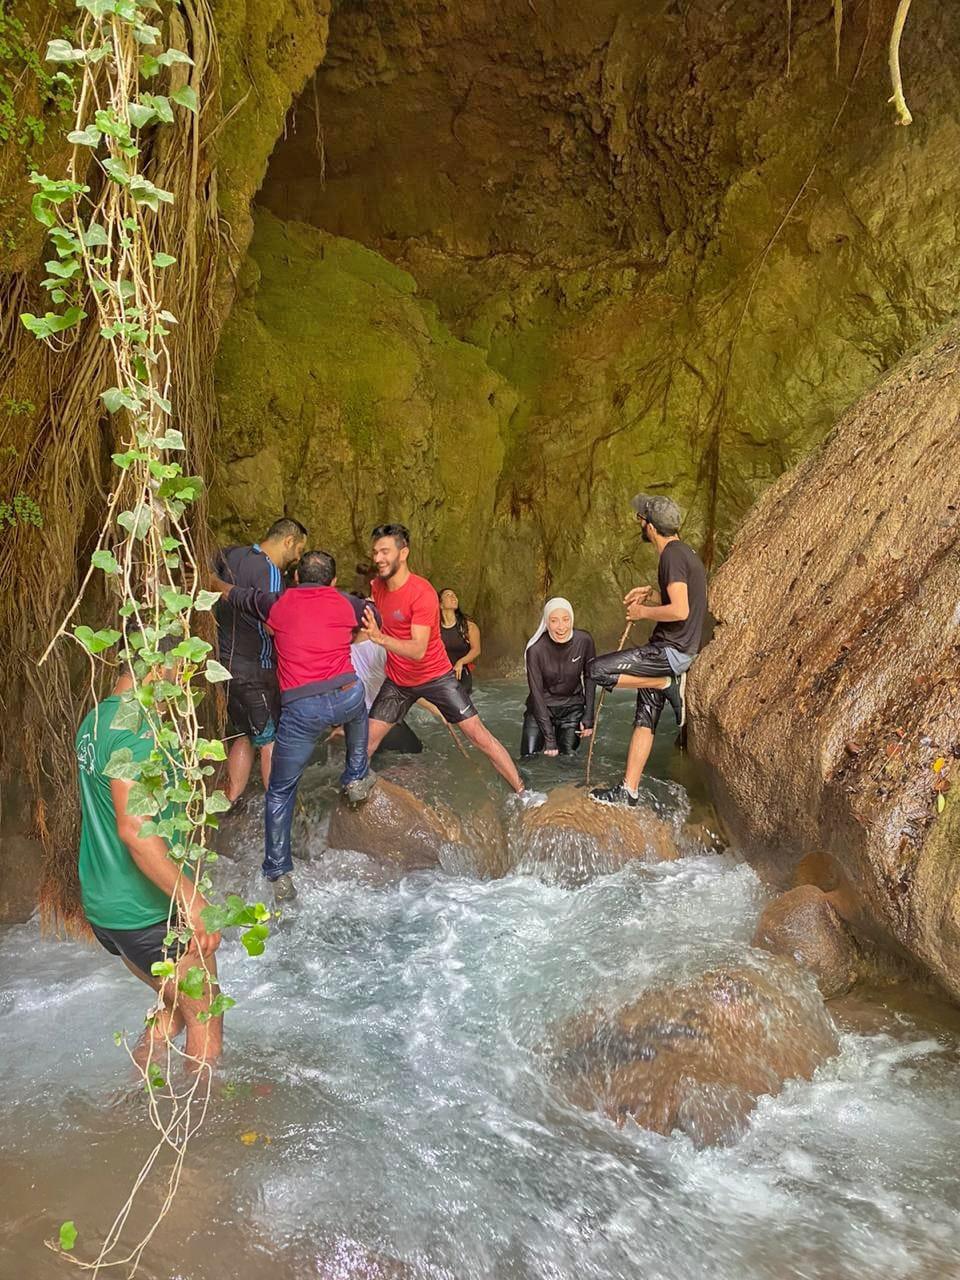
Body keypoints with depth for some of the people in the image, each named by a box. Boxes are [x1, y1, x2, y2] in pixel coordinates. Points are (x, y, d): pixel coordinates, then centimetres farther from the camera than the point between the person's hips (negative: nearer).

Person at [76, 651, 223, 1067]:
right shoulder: (136, 729, -22)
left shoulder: (95, 720, 9)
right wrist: (193, 899, -28)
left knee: (177, 1007, 25)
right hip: (148, 910, -9)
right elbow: (134, 829, -30)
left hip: (102, 903, 9)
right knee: (206, 1016, 10)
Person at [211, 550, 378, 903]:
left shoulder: (277, 603, 12)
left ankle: (279, 875, 12)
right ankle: (357, 778, 44)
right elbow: (376, 618, 33)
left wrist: (214, 581, 51)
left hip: (301, 709, -1)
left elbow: (234, 594, 30)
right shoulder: (345, 603, 13)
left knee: (280, 792, 14)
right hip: (347, 697, 1)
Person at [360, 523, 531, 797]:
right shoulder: (377, 585, -4)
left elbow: (418, 650, -34)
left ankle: (522, 793, 3)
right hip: (397, 681, 5)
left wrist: (380, 638, -48)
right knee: (367, 741, 3)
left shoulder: (422, 592, -25)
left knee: (479, 734, -5)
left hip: (435, 676, -5)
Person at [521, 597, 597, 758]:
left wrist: (589, 717, -3)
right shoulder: (535, 649, -21)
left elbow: (589, 678, 1)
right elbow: (537, 693, -17)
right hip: (541, 709, -1)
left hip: (572, 708, 2)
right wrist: (549, 739, -18)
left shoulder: (584, 641, -14)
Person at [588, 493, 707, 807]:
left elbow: (680, 611, -26)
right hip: (670, 651, 10)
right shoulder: (684, 551, 14)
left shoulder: (672, 556, -17)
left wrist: (643, 612, -11)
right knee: (645, 720, 11)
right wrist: (651, 594, 17)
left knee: (597, 670, -15)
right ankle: (628, 792, 15)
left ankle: (668, 685, -5)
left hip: (670, 651, -10)